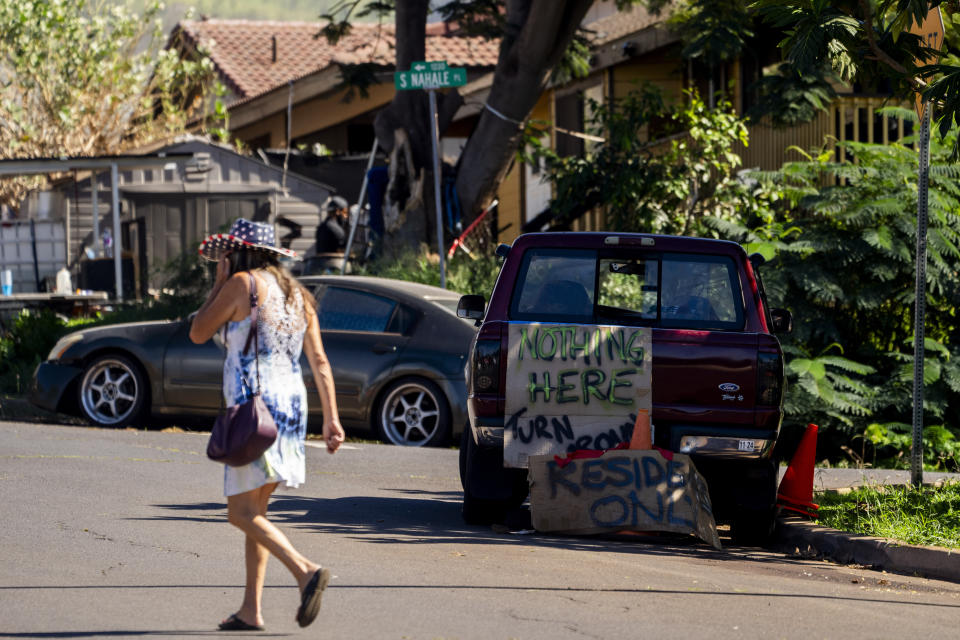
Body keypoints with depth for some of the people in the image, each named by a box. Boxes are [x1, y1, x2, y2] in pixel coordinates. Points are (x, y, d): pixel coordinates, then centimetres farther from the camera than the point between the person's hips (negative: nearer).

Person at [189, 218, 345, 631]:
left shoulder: (242, 284, -7)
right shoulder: (297, 294, 14)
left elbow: (198, 333, 0)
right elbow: (319, 361, 11)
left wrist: (219, 282, 9)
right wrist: (331, 418, 11)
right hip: (291, 406, 8)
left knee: (242, 513, -10)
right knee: (255, 510, 14)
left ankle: (306, 571, -28)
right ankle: (250, 610, 11)